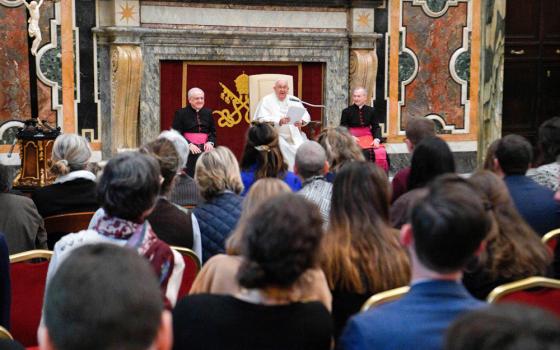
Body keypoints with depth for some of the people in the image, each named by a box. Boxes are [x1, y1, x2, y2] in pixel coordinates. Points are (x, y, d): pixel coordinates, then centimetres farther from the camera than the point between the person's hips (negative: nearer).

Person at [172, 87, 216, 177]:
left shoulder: (208, 112, 14)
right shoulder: (181, 113, 2)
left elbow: (213, 131, 16)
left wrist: (210, 142, -4)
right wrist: (189, 144, -16)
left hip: (205, 150, 3)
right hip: (188, 151, -3)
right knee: (189, 176, -11)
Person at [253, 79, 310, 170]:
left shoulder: (294, 100, 15)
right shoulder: (267, 101, 2)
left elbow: (306, 115, 11)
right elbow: (262, 119, -11)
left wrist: (301, 121, -15)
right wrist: (279, 121, -27)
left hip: (294, 134, 3)